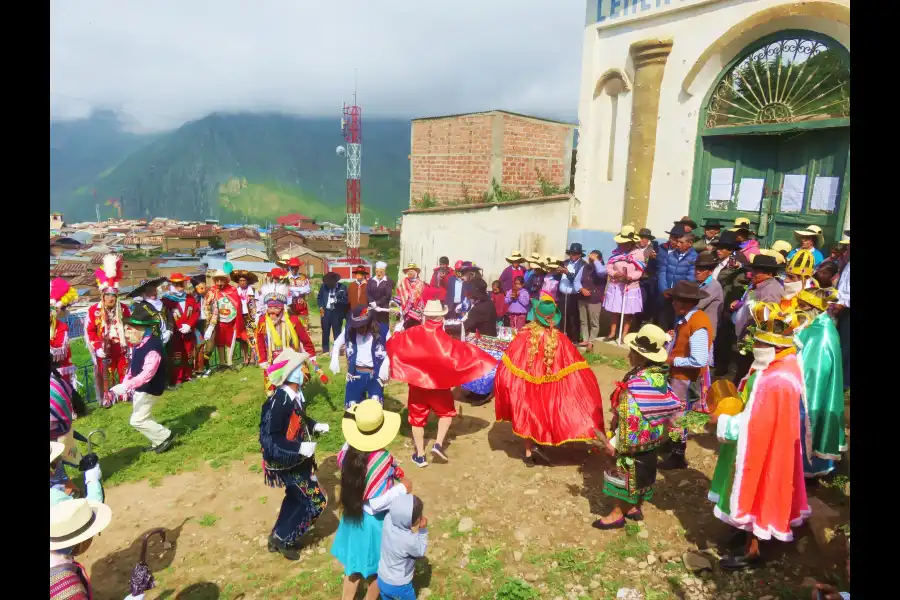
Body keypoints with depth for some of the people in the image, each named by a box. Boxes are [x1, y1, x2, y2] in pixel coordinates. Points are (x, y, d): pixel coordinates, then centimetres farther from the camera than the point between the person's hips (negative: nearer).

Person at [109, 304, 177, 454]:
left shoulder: (153, 346, -29)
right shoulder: (138, 344, 2)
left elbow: (147, 374, -35)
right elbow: (134, 366, 13)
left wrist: (126, 386, -40)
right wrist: (125, 384, 8)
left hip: (149, 389, -10)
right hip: (140, 388, 10)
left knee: (137, 420, -5)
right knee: (142, 418, 20)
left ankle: (165, 436, 7)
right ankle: (158, 441, 32)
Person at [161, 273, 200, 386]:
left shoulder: (190, 298, 9)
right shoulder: (166, 299, -6)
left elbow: (196, 312, 3)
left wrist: (189, 325, -11)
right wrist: (179, 328, -17)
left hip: (188, 332, 5)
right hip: (175, 333, -4)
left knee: (189, 355, 14)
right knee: (176, 356, 0)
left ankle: (188, 375, 26)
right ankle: (177, 379, 5)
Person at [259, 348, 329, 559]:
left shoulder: (295, 395, -6)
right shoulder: (278, 402, -31)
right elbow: (269, 439, -30)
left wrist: (315, 426, 0)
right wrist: (299, 448, -33)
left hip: (298, 459, 8)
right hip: (287, 463, -8)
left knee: (296, 498, 24)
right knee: (316, 500, 1)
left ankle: (279, 537, 43)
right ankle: (282, 538, 19)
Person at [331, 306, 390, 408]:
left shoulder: (379, 332, -13)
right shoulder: (350, 330, -4)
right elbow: (337, 343, 11)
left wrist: (385, 366, -22)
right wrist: (334, 359, -4)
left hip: (375, 376, -3)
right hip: (355, 375, 3)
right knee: (352, 407, 12)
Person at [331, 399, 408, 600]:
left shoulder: (348, 450, -15)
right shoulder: (382, 459, -33)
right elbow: (377, 503, -29)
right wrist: (402, 489, -18)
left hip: (353, 516, 6)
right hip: (375, 521, -6)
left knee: (355, 561, 28)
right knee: (378, 568, 21)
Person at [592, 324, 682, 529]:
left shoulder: (637, 384, -31)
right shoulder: (659, 376, -6)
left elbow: (630, 418, -29)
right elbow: (670, 405, 5)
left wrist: (616, 444, -19)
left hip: (633, 440, -8)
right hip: (652, 438, 8)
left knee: (625, 474, 10)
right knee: (641, 473, 22)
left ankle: (618, 514, 25)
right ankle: (634, 508, 40)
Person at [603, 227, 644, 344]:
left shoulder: (638, 253, -7)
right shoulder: (616, 252, 4)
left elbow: (639, 272, -10)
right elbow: (609, 267, 0)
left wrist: (630, 276, -27)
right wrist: (615, 274, -19)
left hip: (630, 287, -3)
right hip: (615, 286, 3)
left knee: (627, 313, 3)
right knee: (613, 311, 7)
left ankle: (624, 335, 11)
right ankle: (612, 334, 17)